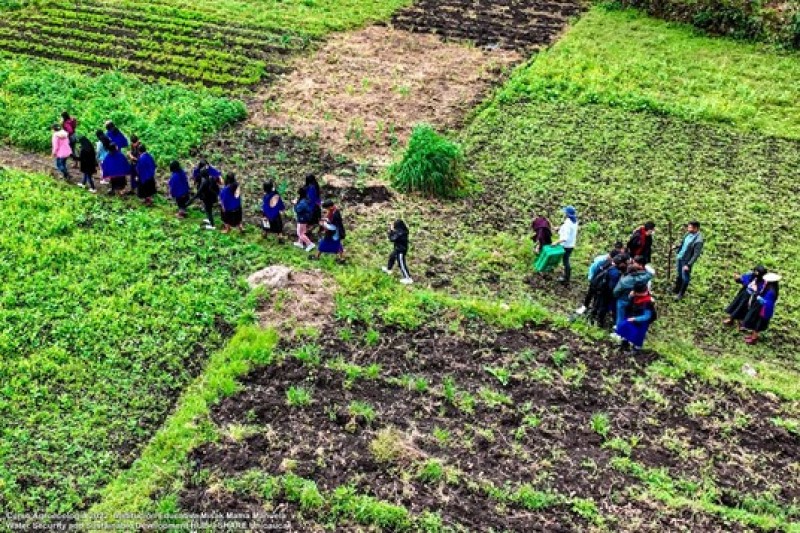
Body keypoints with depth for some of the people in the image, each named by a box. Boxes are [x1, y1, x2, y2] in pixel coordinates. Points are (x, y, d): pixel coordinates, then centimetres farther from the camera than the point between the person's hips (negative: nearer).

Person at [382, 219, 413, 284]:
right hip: (398, 249, 10)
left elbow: (392, 239, -26)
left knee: (402, 264, -4)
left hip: (401, 250, -10)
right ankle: (388, 269, 54)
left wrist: (391, 230, -20)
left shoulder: (400, 233, -33)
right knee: (391, 257, 31)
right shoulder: (402, 230, -4)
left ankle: (408, 278, 0)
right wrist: (392, 230, -4)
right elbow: (395, 235, 9)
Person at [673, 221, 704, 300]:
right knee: (679, 275, 25)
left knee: (685, 277, 9)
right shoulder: (689, 233, -4)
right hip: (680, 257, 8)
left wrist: (688, 265, -26)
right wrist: (677, 246, 2)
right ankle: (677, 290, 44)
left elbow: (696, 255, -25)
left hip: (687, 261, -8)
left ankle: (681, 294, 26)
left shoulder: (698, 240, -28)